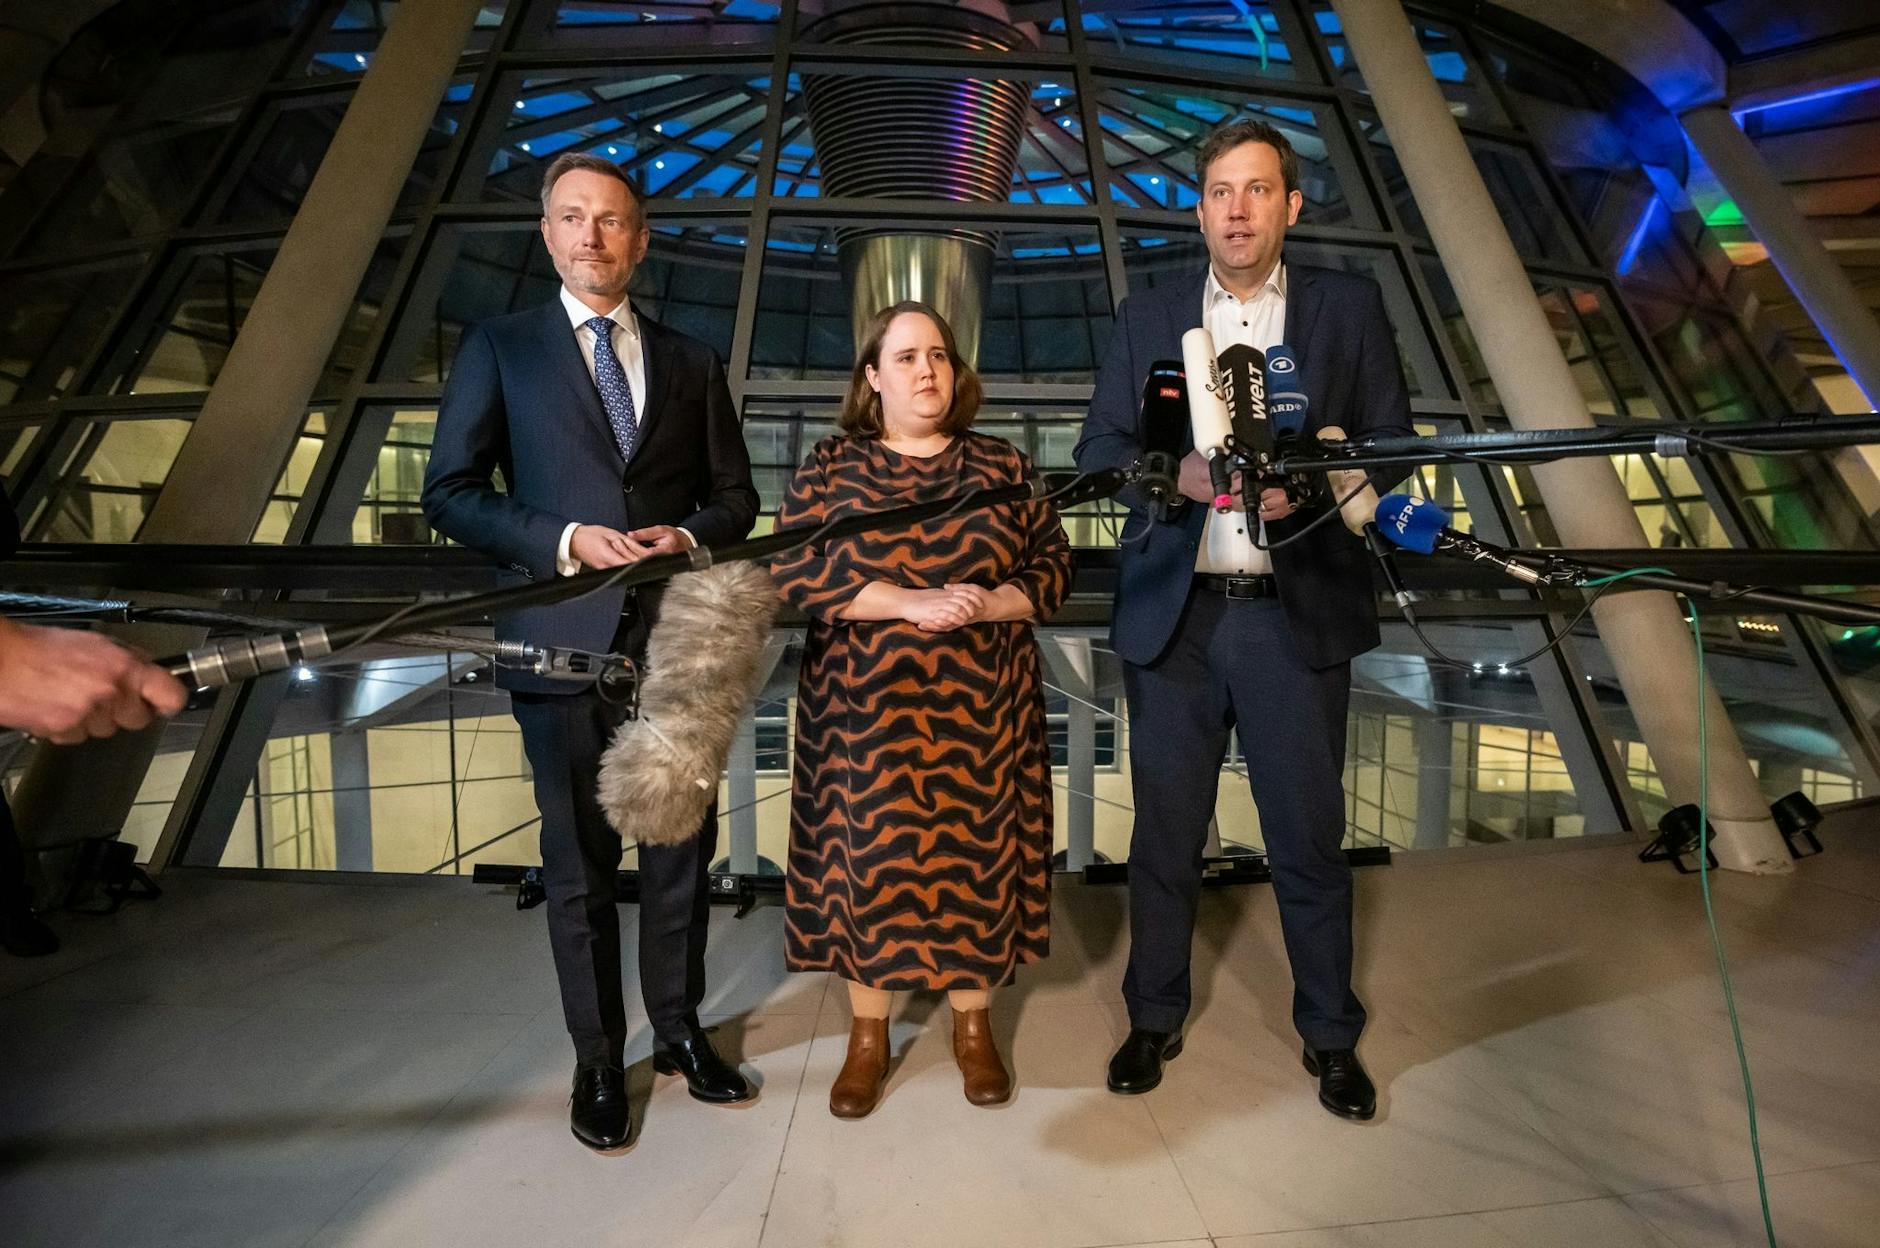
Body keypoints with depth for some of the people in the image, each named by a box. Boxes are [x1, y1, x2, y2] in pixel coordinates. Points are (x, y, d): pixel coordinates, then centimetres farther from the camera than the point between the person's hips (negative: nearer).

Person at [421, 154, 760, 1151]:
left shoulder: (690, 361, 12)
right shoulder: (499, 348, 6)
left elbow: (735, 497, 11)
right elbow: (449, 493, 0)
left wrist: (686, 536, -10)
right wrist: (565, 539, -14)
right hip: (567, 641, -2)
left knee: (682, 852, 12)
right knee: (581, 864, 9)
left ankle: (679, 1031, 33)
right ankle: (598, 1058, 28)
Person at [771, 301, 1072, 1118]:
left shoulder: (1003, 466, 6)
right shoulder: (829, 467, 3)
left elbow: (1054, 567, 3)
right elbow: (793, 573, -8)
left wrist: (987, 603, -17)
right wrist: (913, 603, -18)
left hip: (979, 710, 1)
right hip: (865, 709, -1)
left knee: (976, 858, 8)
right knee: (867, 862, 6)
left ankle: (974, 1028, 29)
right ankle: (867, 1036, 25)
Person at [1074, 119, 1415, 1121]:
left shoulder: (1349, 307, 8)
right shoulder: (1145, 319, 11)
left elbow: (1392, 440, 5)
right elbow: (1097, 452, 5)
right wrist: (1174, 473, -15)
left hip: (1299, 615, 0)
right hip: (1172, 617, 1)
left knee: (1309, 837, 8)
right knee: (1165, 832, 11)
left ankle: (1330, 1035, 30)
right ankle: (1155, 1019, 30)